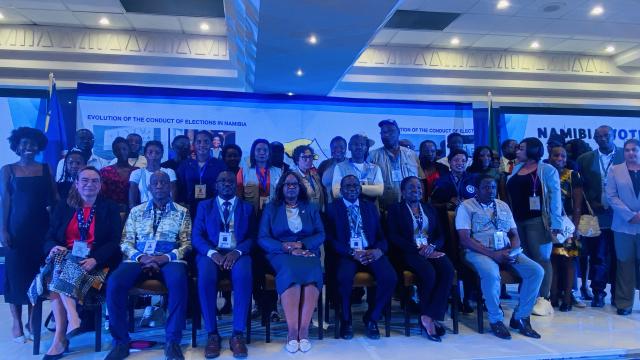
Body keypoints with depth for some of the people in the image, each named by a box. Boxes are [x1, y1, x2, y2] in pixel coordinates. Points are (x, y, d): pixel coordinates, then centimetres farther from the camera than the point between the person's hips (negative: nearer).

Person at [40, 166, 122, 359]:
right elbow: (49, 238, 11)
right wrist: (54, 247, -15)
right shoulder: (63, 207, 16)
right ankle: (72, 319, -36)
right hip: (65, 258, 3)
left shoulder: (110, 208, 7)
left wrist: (95, 259, -20)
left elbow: (114, 242, -2)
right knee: (58, 274, -31)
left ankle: (60, 337, -32)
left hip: (94, 262, -3)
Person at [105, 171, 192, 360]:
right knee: (114, 282, -29)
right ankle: (121, 340, -13)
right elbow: (126, 242, 11)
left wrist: (165, 258, -14)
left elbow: (186, 244, 4)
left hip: (170, 259, -2)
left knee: (178, 280, -37)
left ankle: (172, 340, -24)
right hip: (138, 259, 2)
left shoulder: (182, 212, 12)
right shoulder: (136, 211, 18)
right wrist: (140, 257, -10)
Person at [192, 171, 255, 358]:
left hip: (238, 254, 0)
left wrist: (237, 252, -16)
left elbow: (252, 237, 4)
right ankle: (212, 334, -19)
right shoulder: (204, 206, 15)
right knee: (205, 277, -33)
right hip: (211, 253, 0)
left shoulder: (247, 207, 15)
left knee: (244, 277, -34)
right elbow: (197, 237, 4)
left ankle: (238, 334, -23)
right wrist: (212, 253, -16)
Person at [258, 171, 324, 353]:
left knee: (313, 272, -33)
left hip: (307, 252, 1)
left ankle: (304, 330, -35)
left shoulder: (311, 208, 19)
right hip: (281, 254, -1)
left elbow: (321, 235, 7)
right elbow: (263, 239, 3)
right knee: (290, 272, -36)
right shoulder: (271, 208, 14)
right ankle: (292, 330, -35)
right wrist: (288, 248, -12)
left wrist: (300, 244, -11)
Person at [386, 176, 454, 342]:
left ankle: (429, 317, -25)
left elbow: (440, 235, 15)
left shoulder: (430, 209, 23)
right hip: (409, 252, -4)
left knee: (448, 270, -28)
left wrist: (432, 246, -8)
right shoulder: (395, 210, 10)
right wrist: (418, 248, -14)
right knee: (429, 272, -33)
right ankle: (431, 318, -13)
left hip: (431, 250, 4)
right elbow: (393, 237, -3)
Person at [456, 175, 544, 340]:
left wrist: (513, 250, -8)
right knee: (491, 274, -36)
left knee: (537, 271, -17)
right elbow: (465, 239, -9)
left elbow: (515, 235, 16)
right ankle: (496, 319, -13)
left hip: (506, 252, 6)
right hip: (479, 252, -5)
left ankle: (520, 317, -2)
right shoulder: (466, 206, 1)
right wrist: (492, 254, -18)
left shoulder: (503, 206, 19)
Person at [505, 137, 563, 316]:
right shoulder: (517, 168, 15)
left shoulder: (547, 170, -2)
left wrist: (555, 222, -16)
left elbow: (555, 196, -8)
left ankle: (543, 299, 4)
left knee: (541, 258, -1)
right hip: (518, 221, 6)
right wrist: (510, 218, 11)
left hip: (537, 221, -6)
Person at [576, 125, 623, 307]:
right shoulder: (585, 159, 6)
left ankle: (618, 295, 20)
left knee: (618, 256, 7)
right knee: (597, 256, 3)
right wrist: (592, 203, -4)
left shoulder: (625, 156, 3)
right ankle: (598, 293, 12)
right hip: (596, 215, 1)